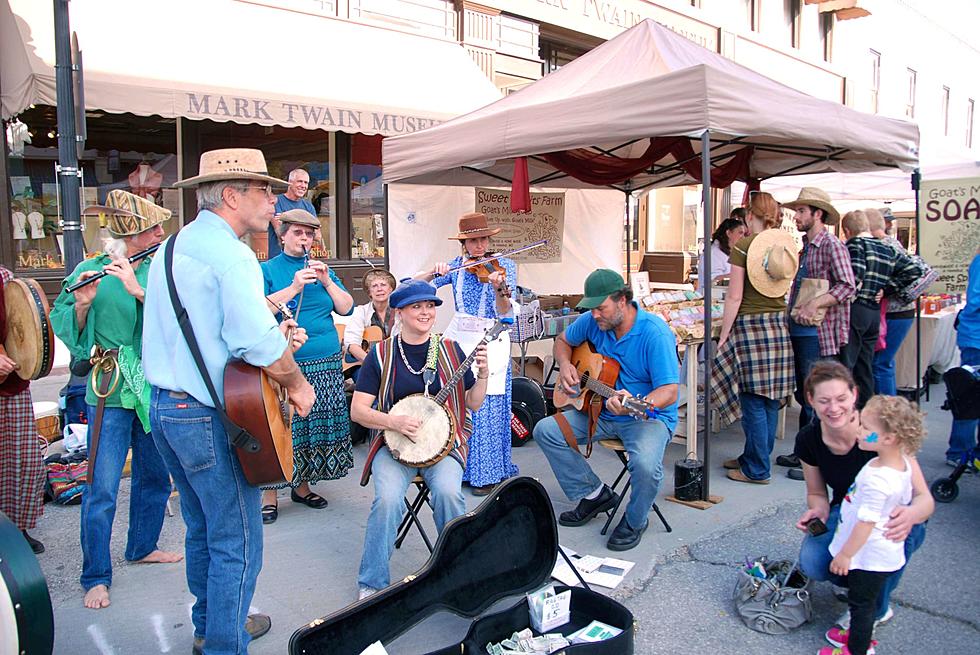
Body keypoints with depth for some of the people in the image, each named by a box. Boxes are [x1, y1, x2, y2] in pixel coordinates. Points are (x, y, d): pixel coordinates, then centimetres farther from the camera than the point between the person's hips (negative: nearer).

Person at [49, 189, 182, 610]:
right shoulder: (91, 271, -4)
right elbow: (63, 326, -6)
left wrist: (139, 290, -25)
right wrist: (82, 304, -25)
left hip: (155, 389, 4)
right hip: (111, 393, -4)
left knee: (155, 476, 16)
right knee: (102, 488, -3)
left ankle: (142, 547, 37)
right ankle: (96, 577, 12)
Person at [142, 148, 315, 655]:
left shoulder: (173, 247, 13)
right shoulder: (230, 254, -18)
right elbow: (258, 343, -28)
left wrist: (276, 338, 11)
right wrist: (297, 384, -11)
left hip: (164, 408, 10)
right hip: (208, 417, -10)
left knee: (202, 528, 23)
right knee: (237, 542, 4)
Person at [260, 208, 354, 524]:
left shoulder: (322, 269, 15)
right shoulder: (267, 270, 3)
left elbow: (346, 308, 7)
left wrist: (326, 281, -5)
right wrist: (294, 288, -17)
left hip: (326, 364, 5)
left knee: (317, 425, 7)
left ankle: (301, 485, 22)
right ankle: (270, 495, 6)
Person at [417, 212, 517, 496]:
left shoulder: (505, 265, -2)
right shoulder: (456, 266, 7)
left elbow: (505, 312, -11)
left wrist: (499, 288, -30)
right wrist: (435, 272, -16)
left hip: (490, 340, -3)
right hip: (458, 337, 3)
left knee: (487, 408, -6)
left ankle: (487, 473, 9)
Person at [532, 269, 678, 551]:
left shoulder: (655, 333, -22)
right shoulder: (592, 321, -4)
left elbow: (669, 391, -26)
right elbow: (563, 341, 17)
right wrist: (565, 365, -5)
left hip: (650, 415, -6)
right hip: (601, 410, 6)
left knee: (646, 464, -36)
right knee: (545, 430, -7)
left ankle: (634, 521, 0)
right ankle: (594, 495, 9)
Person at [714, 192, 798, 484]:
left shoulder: (743, 246, -9)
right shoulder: (786, 245, 7)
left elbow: (735, 296, -10)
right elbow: (785, 290, 10)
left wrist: (723, 336, -5)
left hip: (749, 325, -6)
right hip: (779, 325, 7)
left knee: (753, 400, 0)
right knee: (770, 399, 13)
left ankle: (756, 469, 7)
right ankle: (756, 456, 27)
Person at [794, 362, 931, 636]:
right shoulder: (808, 440, -15)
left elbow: (925, 498, -26)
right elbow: (817, 493, 1)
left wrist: (910, 515, -50)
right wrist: (818, 512, -24)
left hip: (889, 520, -2)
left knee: (899, 524, -39)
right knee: (813, 563, -28)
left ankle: (877, 608, -9)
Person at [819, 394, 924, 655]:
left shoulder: (877, 480, -34)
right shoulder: (902, 464, -5)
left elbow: (866, 522, -28)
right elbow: (905, 500, 12)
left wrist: (845, 554, -17)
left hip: (869, 555, -9)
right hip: (884, 552, 9)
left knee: (861, 603, 10)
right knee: (865, 600, 27)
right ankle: (860, 633, 45)